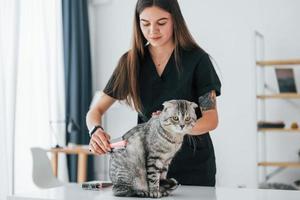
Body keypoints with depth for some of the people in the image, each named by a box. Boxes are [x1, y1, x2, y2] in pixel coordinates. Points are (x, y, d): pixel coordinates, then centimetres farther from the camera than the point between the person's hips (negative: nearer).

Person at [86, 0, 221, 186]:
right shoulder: (131, 61, -1)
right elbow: (96, 111, 0)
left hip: (193, 167, -2)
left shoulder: (197, 59, -10)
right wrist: (96, 130, -24)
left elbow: (211, 119, -12)